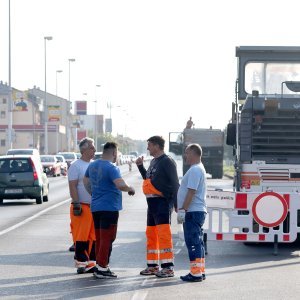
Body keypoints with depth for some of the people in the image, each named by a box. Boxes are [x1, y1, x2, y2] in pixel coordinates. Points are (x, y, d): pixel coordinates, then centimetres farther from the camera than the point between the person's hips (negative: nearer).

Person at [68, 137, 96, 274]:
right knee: (81, 237, -5)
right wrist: (76, 204, -18)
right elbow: (72, 186, -12)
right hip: (82, 206, -7)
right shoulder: (75, 166, -7)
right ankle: (81, 263, 0)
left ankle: (91, 262, 12)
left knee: (94, 236, 6)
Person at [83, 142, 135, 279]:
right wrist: (130, 189, -10)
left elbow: (85, 181, 24)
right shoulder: (111, 168, -17)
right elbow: (121, 185, -28)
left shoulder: (92, 165, 10)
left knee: (99, 238, 15)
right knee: (107, 238, -4)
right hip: (109, 207, -8)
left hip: (95, 207, 8)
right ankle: (102, 268, -4)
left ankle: (99, 265, 20)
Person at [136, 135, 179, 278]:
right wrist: (140, 166, 19)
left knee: (164, 234, -14)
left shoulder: (167, 161, -10)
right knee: (151, 234, 13)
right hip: (152, 202, 10)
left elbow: (174, 184, -13)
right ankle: (152, 266, 22)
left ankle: (168, 267, -14)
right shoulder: (153, 162, 17)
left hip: (162, 202, -10)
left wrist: (176, 203, -17)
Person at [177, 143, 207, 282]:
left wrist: (182, 210, -21)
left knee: (193, 242, -9)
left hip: (192, 212, -11)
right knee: (197, 242, 14)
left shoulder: (195, 170, -16)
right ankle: (200, 271, 19)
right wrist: (182, 208, 22)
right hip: (198, 211, 11)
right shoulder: (198, 169, 18)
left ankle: (195, 273, -8)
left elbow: (191, 192, -22)